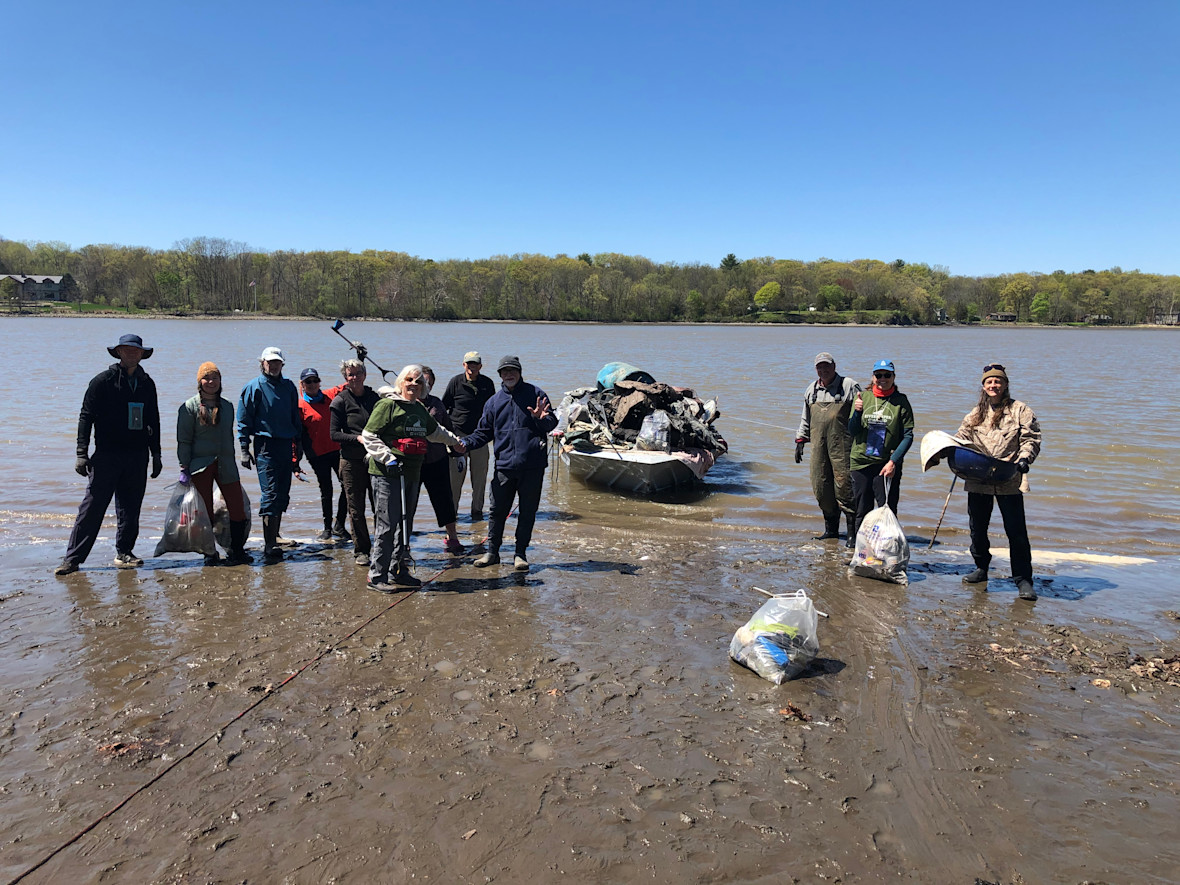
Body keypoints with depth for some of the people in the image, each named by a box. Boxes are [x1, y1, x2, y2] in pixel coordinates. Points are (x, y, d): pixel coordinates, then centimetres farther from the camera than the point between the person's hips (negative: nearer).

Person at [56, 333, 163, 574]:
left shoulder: (147, 383, 12)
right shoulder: (103, 381, -2)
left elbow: (153, 421, 19)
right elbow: (86, 416, -3)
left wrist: (156, 454, 17)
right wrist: (82, 453, -9)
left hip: (138, 456, 4)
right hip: (107, 455, -4)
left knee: (130, 509, 8)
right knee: (92, 507, -4)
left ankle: (124, 553, 18)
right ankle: (72, 558, 2)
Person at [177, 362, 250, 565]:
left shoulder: (227, 406, 13)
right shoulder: (189, 407, -1)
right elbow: (183, 440, -2)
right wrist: (184, 468, -7)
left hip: (225, 465, 4)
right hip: (200, 465, -3)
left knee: (237, 508, -2)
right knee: (205, 511, 2)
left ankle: (237, 550, 11)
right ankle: (209, 553, 14)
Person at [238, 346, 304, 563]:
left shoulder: (289, 387, 12)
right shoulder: (254, 387, -2)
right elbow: (243, 421, -1)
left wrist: (298, 443, 19)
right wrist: (244, 449, -7)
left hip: (286, 445, 5)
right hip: (265, 445, -5)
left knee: (282, 494, 11)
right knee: (270, 495, -11)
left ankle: (275, 536, 27)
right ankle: (269, 548, -10)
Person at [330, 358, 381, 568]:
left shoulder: (375, 397, 9)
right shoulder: (340, 401, -1)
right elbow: (334, 434, -5)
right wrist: (358, 438, -17)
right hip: (352, 461, -3)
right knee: (356, 508, 3)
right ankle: (361, 550, 16)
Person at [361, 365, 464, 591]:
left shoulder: (420, 409, 17)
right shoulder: (387, 405, -7)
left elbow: (435, 431, 35)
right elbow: (369, 436, -11)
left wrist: (456, 441, 46)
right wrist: (388, 458, -19)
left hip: (411, 474, 8)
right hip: (387, 474, -8)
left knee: (405, 524, 12)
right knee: (387, 525, -8)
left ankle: (400, 570, 22)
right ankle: (377, 576, 1)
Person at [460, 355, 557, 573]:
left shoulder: (535, 394, 2)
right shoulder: (494, 401, 11)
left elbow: (552, 423, -1)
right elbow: (483, 432, 15)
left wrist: (542, 419, -24)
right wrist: (465, 443, -2)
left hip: (532, 465, -2)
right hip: (504, 465, 2)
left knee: (528, 511, 6)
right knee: (498, 510, 4)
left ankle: (521, 553, 18)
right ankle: (492, 551, 18)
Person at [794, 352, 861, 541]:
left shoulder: (849, 386, 2)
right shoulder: (811, 390, 18)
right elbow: (805, 419, 26)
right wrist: (800, 440, 18)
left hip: (842, 446, -5)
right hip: (818, 446, 5)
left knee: (844, 486, -9)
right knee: (821, 487, 5)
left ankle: (853, 531, -3)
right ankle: (831, 529, 17)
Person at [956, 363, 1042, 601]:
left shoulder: (1020, 411, 2)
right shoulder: (975, 414, 15)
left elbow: (1031, 438, -2)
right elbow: (962, 438, 19)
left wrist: (1024, 458, -19)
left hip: (1009, 481, -4)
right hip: (978, 481, 5)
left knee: (1016, 531, -5)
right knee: (977, 528, 13)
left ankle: (1023, 579, 1)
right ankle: (981, 569, 30)